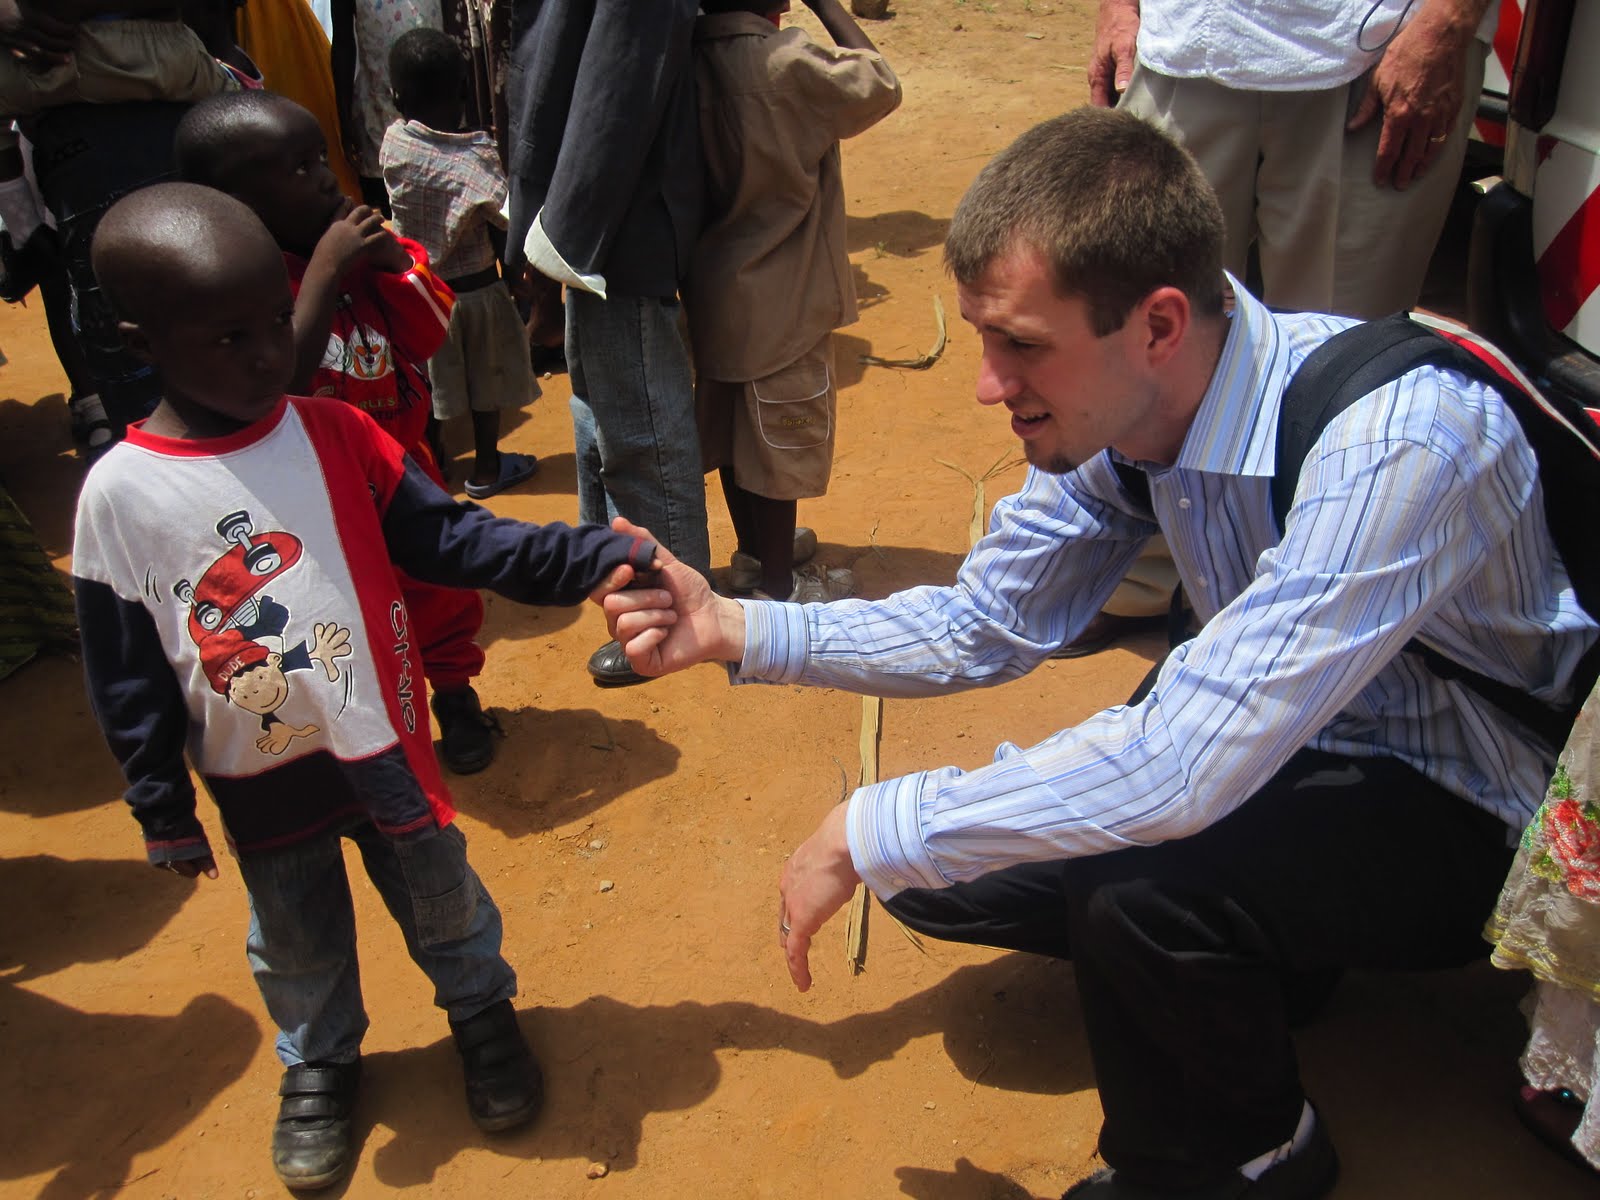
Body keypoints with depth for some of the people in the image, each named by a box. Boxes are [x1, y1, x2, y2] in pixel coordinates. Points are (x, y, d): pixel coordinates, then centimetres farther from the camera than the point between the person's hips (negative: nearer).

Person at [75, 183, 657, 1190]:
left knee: (439, 896, 18)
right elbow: (126, 677, -7)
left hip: (384, 746, 1)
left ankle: (483, 1009, 46)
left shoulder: (334, 435, -11)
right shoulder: (118, 495, -15)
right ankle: (319, 1060, 47)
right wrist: (163, 810, -2)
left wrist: (591, 559, -20)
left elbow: (449, 538, -9)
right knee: (298, 940, 20)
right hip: (258, 780, 0)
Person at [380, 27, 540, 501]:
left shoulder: (392, 143, -12)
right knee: (485, 381, 14)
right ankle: (486, 468, 25)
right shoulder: (477, 154, -20)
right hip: (476, 285, -2)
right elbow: (501, 230, -16)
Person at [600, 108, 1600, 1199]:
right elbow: (985, 626, -1)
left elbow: (1183, 768, -40)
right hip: (1279, 752, 7)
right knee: (944, 862, -3)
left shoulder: (1391, 444, -36)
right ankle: (1243, 958, 17)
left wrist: (870, 834, -30)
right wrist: (736, 629, -12)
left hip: (1473, 816, -6)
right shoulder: (1116, 409, -12)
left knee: (1136, 881, -33)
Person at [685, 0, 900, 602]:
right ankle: (777, 584, 20)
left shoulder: (694, 55, -2)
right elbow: (880, 84, -12)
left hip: (716, 290, 8)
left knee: (734, 428, 20)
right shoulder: (786, 61, -23)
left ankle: (754, 550, 38)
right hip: (781, 303, -7)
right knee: (781, 444, 6)